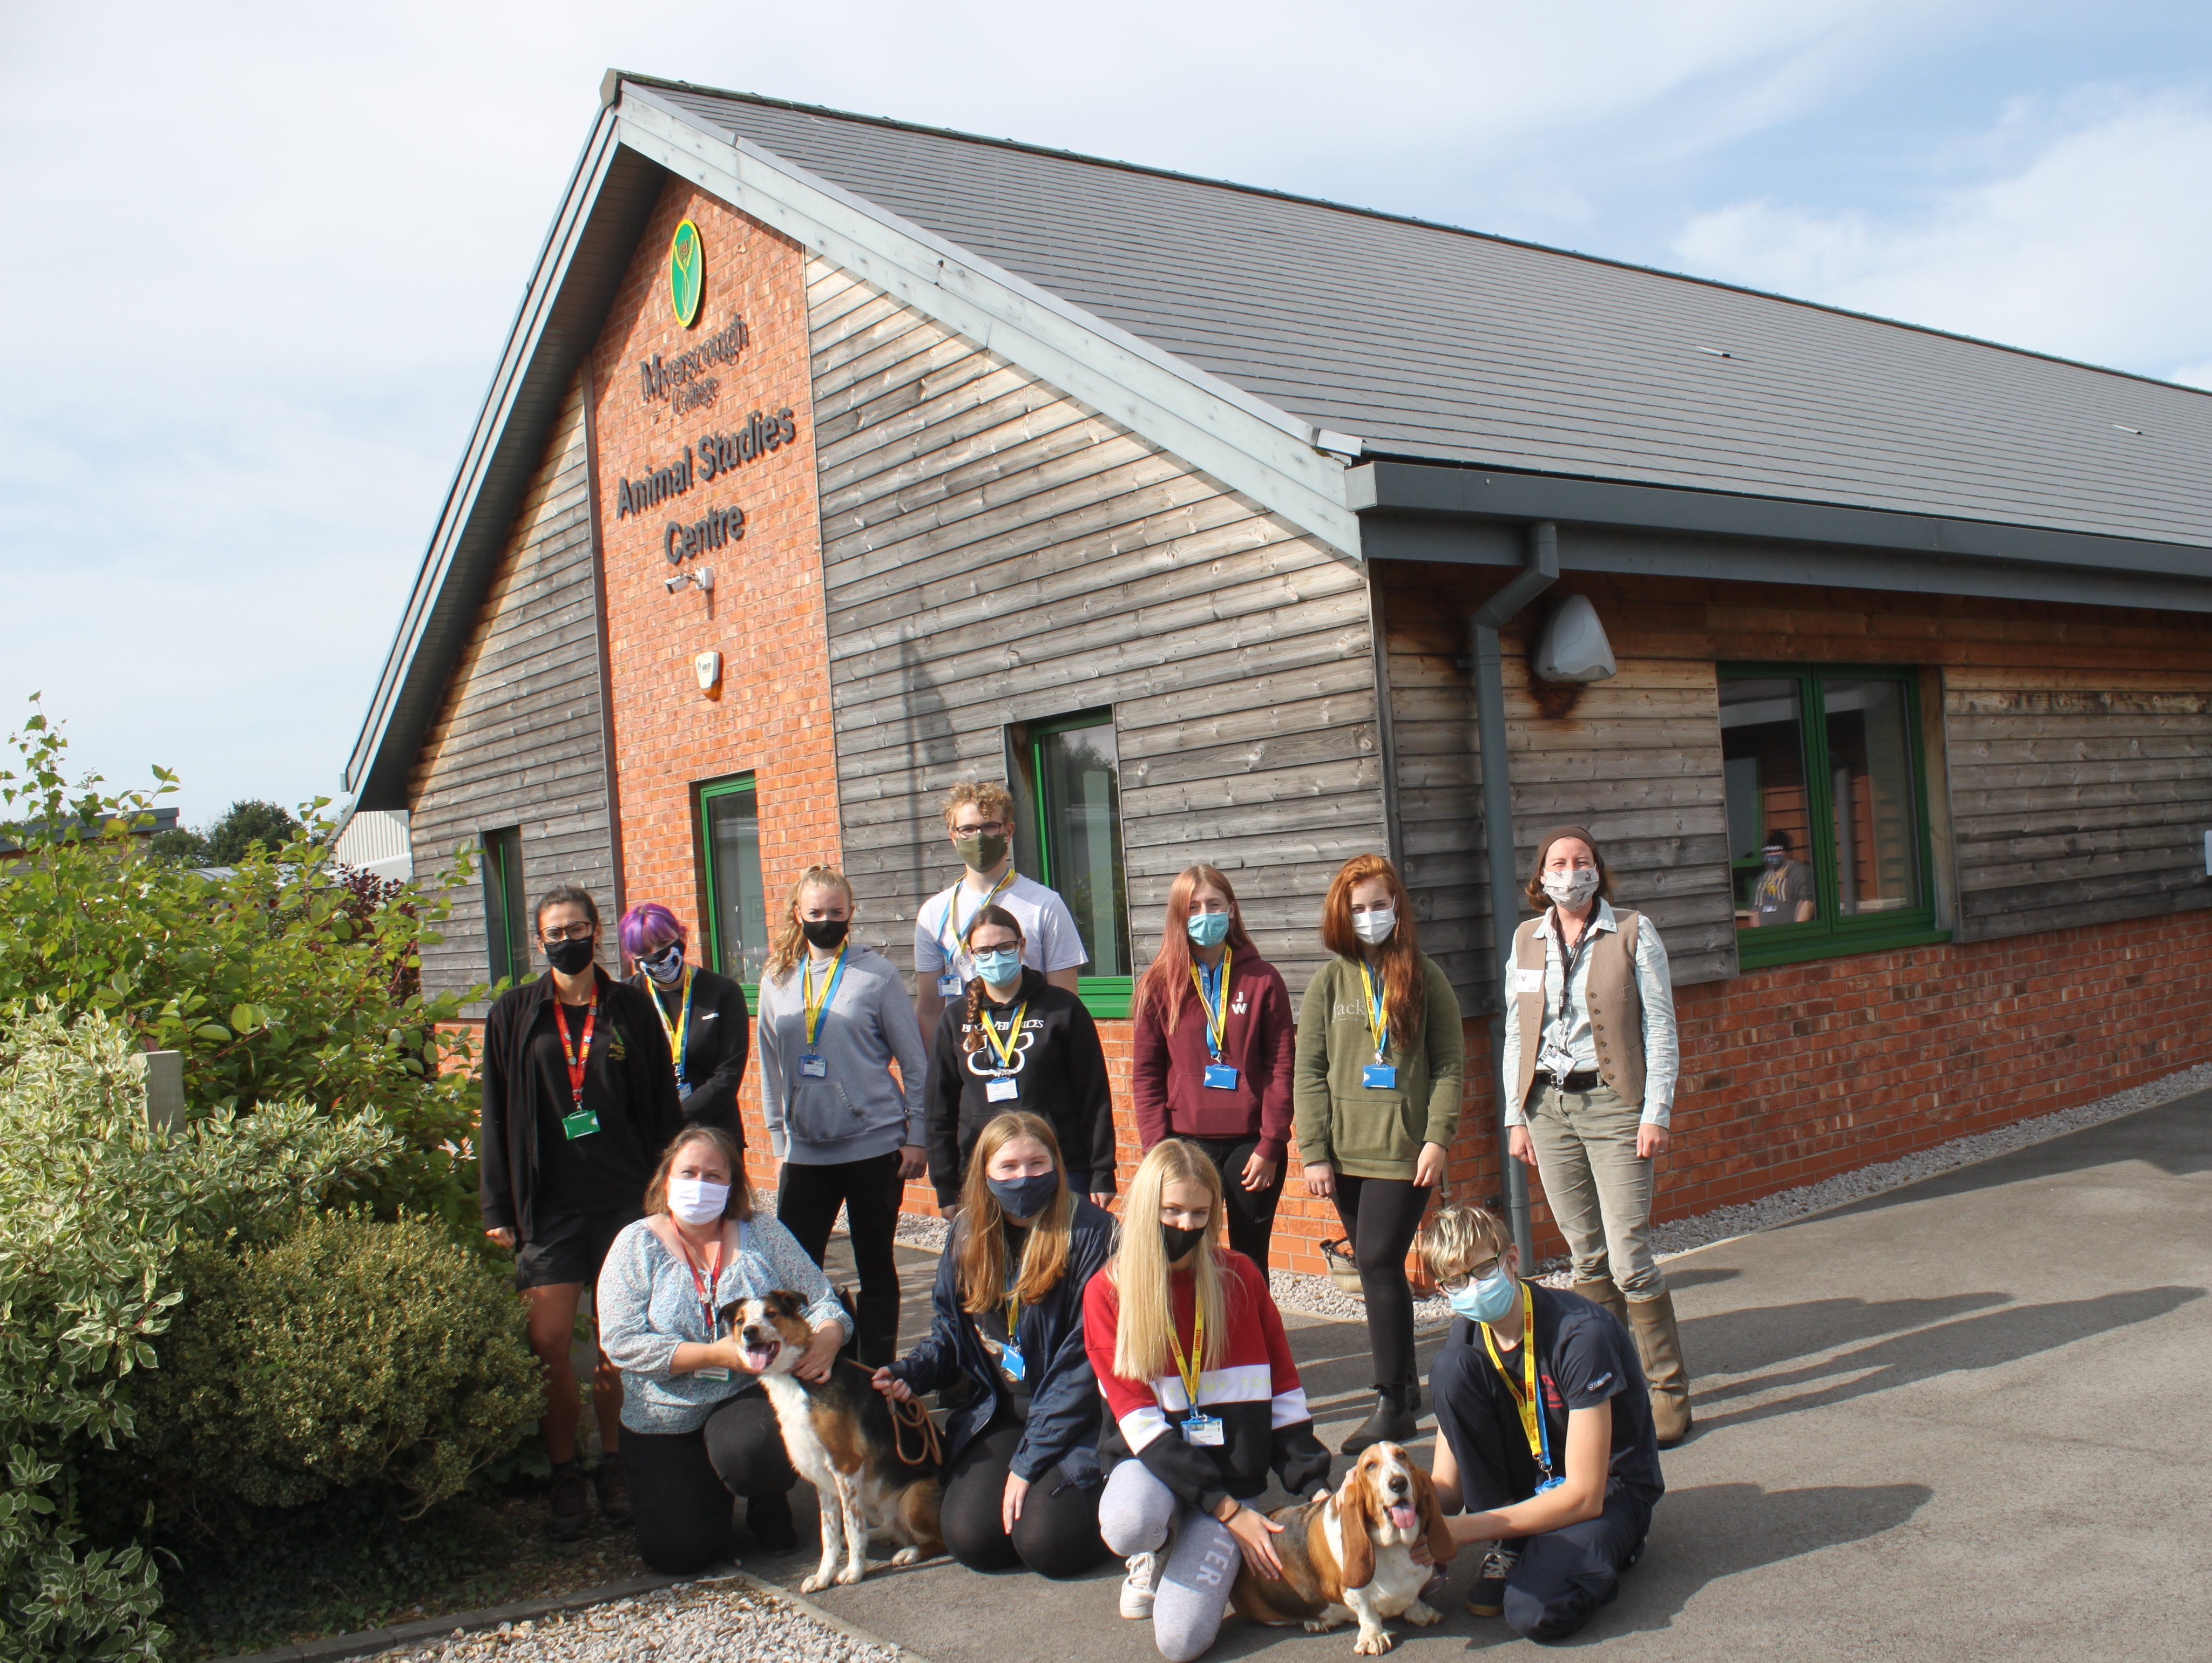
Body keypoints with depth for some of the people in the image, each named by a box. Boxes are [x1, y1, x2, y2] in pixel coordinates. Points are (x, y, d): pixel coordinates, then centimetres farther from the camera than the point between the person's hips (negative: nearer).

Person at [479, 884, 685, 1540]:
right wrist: (497, 1208, 1)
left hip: (626, 1199, 0)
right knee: (549, 1344, -4)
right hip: (550, 1207, 0)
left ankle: (614, 1467, 21)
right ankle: (565, 1476, 12)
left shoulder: (632, 1009, 6)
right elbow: (497, 1117, 6)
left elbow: (663, 1109, 7)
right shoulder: (515, 1014, 6)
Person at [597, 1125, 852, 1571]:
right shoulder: (638, 1245, -2)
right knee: (679, 1553, -12)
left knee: (747, 1450, -33)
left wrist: (828, 1337, -24)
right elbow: (622, 1341, -12)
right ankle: (702, 1488, 24)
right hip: (666, 1421, 0)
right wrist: (716, 1354, -22)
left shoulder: (762, 1234, 2)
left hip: (752, 1398, 0)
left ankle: (769, 1505, 5)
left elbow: (822, 1300, 1)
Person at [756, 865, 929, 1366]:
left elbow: (913, 1062, -2)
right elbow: (771, 1066, 14)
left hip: (874, 1145, -3)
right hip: (804, 1151, 3)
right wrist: (777, 1135, 12)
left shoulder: (876, 973, -4)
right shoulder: (777, 979, 7)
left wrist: (916, 1138, -6)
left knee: (876, 1267, 7)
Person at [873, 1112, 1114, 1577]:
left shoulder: (1089, 1235, -15)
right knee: (972, 1539, -14)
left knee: (1046, 1543, -21)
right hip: (1000, 1415, 5)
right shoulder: (968, 1234, 2)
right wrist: (909, 1373, -8)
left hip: (1079, 1421, -5)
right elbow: (951, 1331, 15)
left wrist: (1030, 1460, -16)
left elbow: (1083, 1362, -16)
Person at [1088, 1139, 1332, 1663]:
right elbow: (1137, 1416, -12)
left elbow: (1284, 1390, 5)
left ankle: (1196, 1545, 12)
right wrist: (1228, 1510, -18)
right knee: (1128, 1527, -37)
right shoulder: (1107, 1293, -7)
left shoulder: (1240, 1277, -1)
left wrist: (1313, 1487, -5)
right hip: (1150, 1458, 0)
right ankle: (1156, 1551, 1)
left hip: (1231, 1463, 0)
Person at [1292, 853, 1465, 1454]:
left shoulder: (1423, 976, 2)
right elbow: (1309, 1072, 4)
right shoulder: (1329, 981, 7)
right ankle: (1404, 1382, 23)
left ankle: (1393, 1404, -1)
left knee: (1378, 1264, -10)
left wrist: (1438, 1138, -9)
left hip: (1404, 1150, -3)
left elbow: (1451, 1064, 1)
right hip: (1347, 1151, 3)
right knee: (1376, 1269, 9)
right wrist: (1313, 1152, -2)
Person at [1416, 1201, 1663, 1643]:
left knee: (1535, 1612, -34)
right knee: (1450, 1366, -19)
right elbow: (1449, 1485, -5)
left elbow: (1583, 1495, -26)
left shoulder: (1581, 1334, -26)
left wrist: (1459, 1529, -28)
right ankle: (1507, 1547, -7)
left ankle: (1597, 1550, 0)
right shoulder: (1467, 1335, -7)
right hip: (1533, 1476, 6)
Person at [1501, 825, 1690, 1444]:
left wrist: (1656, 1112, -10)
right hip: (1547, 1107, 4)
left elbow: (1660, 1027, -3)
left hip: (1612, 1103, -4)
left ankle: (1667, 1392, 6)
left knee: (1629, 1260, -7)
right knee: (1586, 1257, 9)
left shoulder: (1633, 933, -1)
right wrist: (1516, 1116, 8)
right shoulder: (1527, 940, 10)